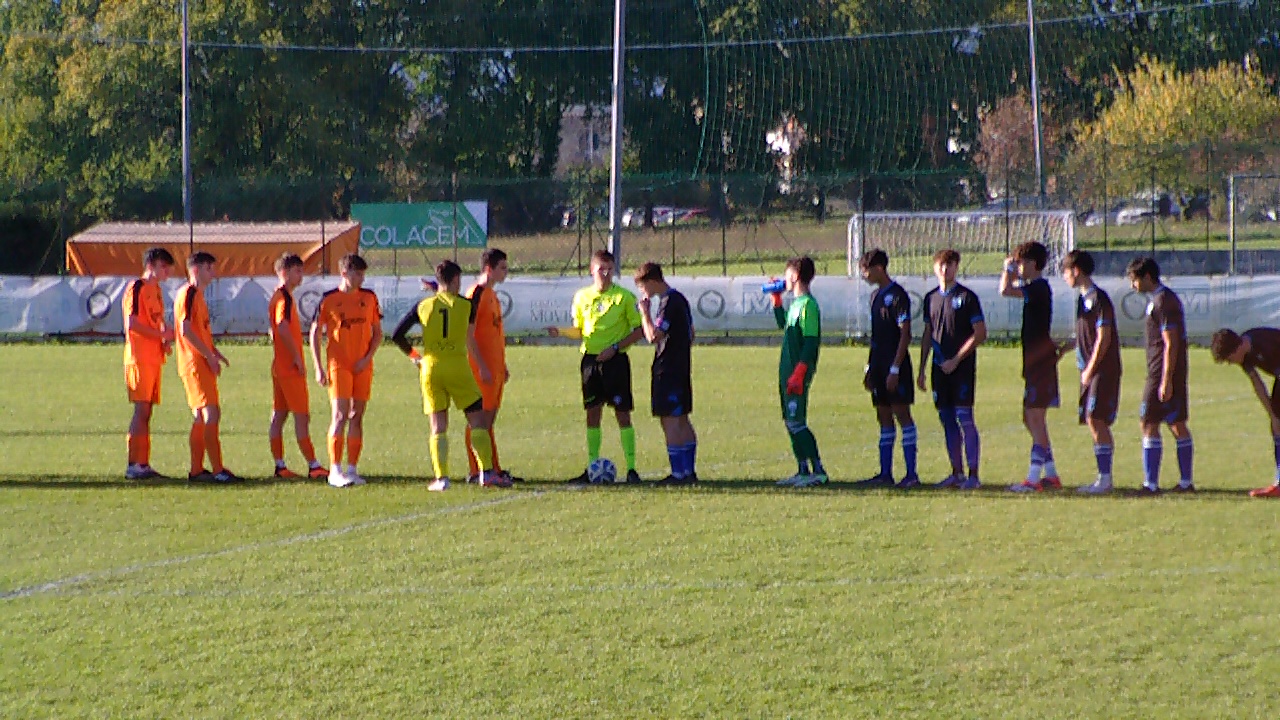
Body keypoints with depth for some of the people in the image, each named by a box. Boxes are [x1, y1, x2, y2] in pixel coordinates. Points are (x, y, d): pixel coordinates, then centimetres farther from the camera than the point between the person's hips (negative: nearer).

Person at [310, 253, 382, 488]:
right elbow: (315, 333, 2)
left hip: (363, 366, 4)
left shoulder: (369, 298, 8)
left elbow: (377, 332, 13)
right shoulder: (329, 299, -2)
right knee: (340, 415, -11)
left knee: (357, 416, 6)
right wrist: (319, 367, -5)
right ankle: (335, 470, -11)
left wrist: (367, 357, -3)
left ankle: (352, 469, 12)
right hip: (338, 365, -4)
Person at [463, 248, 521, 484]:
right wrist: (481, 365, -21)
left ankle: (494, 469, 13)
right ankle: (476, 471, -5)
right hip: (482, 368, -9)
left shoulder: (491, 294, 17)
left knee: (489, 419, 11)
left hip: (495, 366, 9)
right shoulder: (477, 293, -12)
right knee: (480, 418, -6)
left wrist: (503, 366, 22)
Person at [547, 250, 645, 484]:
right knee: (592, 412, 6)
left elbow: (638, 331, -2)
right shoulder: (582, 297, 9)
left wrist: (615, 347, -13)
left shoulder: (624, 296, -3)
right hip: (590, 358, 4)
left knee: (622, 412, -5)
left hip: (615, 360, -4)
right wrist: (561, 332, -4)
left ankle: (631, 468, -3)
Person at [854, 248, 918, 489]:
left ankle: (911, 474, -7)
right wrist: (869, 367, 19)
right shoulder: (876, 296, 16)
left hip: (895, 367, -9)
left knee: (902, 414, -8)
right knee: (884, 417, 9)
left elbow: (905, 334, -16)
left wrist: (895, 369, -19)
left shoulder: (898, 295, -12)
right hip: (879, 365, 9)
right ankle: (885, 474, 12)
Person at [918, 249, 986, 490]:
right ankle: (957, 473, 14)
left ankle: (973, 475, -8)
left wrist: (956, 360, -13)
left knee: (965, 418, -9)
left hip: (962, 368, -6)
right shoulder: (931, 298, 13)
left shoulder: (967, 297, -5)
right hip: (940, 368, 6)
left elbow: (980, 334, -9)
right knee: (947, 420, 7)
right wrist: (922, 369, 15)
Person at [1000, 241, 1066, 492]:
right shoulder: (1037, 287, 16)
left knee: (1035, 417, -10)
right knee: (1031, 418, 13)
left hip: (1039, 360, -10)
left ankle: (1034, 478, -11)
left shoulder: (1038, 287, -15)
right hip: (1033, 361, 10)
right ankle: (1051, 475, 18)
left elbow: (1006, 290, -25)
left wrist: (1008, 268, -10)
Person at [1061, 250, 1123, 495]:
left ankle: (1105, 479, -12)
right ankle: (1102, 477, 11)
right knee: (1092, 422, 8)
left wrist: (1090, 369, -15)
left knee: (1096, 420, -13)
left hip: (1103, 369, -9)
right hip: (1089, 371, 9)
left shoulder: (1099, 298, -13)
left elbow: (1103, 338, -17)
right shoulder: (1083, 298, 15)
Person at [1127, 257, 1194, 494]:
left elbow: (1171, 344, -20)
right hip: (1177, 375, 10)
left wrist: (1165, 381, -22)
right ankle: (1186, 482, 13)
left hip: (1163, 374, -10)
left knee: (1149, 425, -8)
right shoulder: (1167, 299, 16)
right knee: (1178, 426, 11)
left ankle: (1151, 484, -10)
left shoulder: (1162, 302, -15)